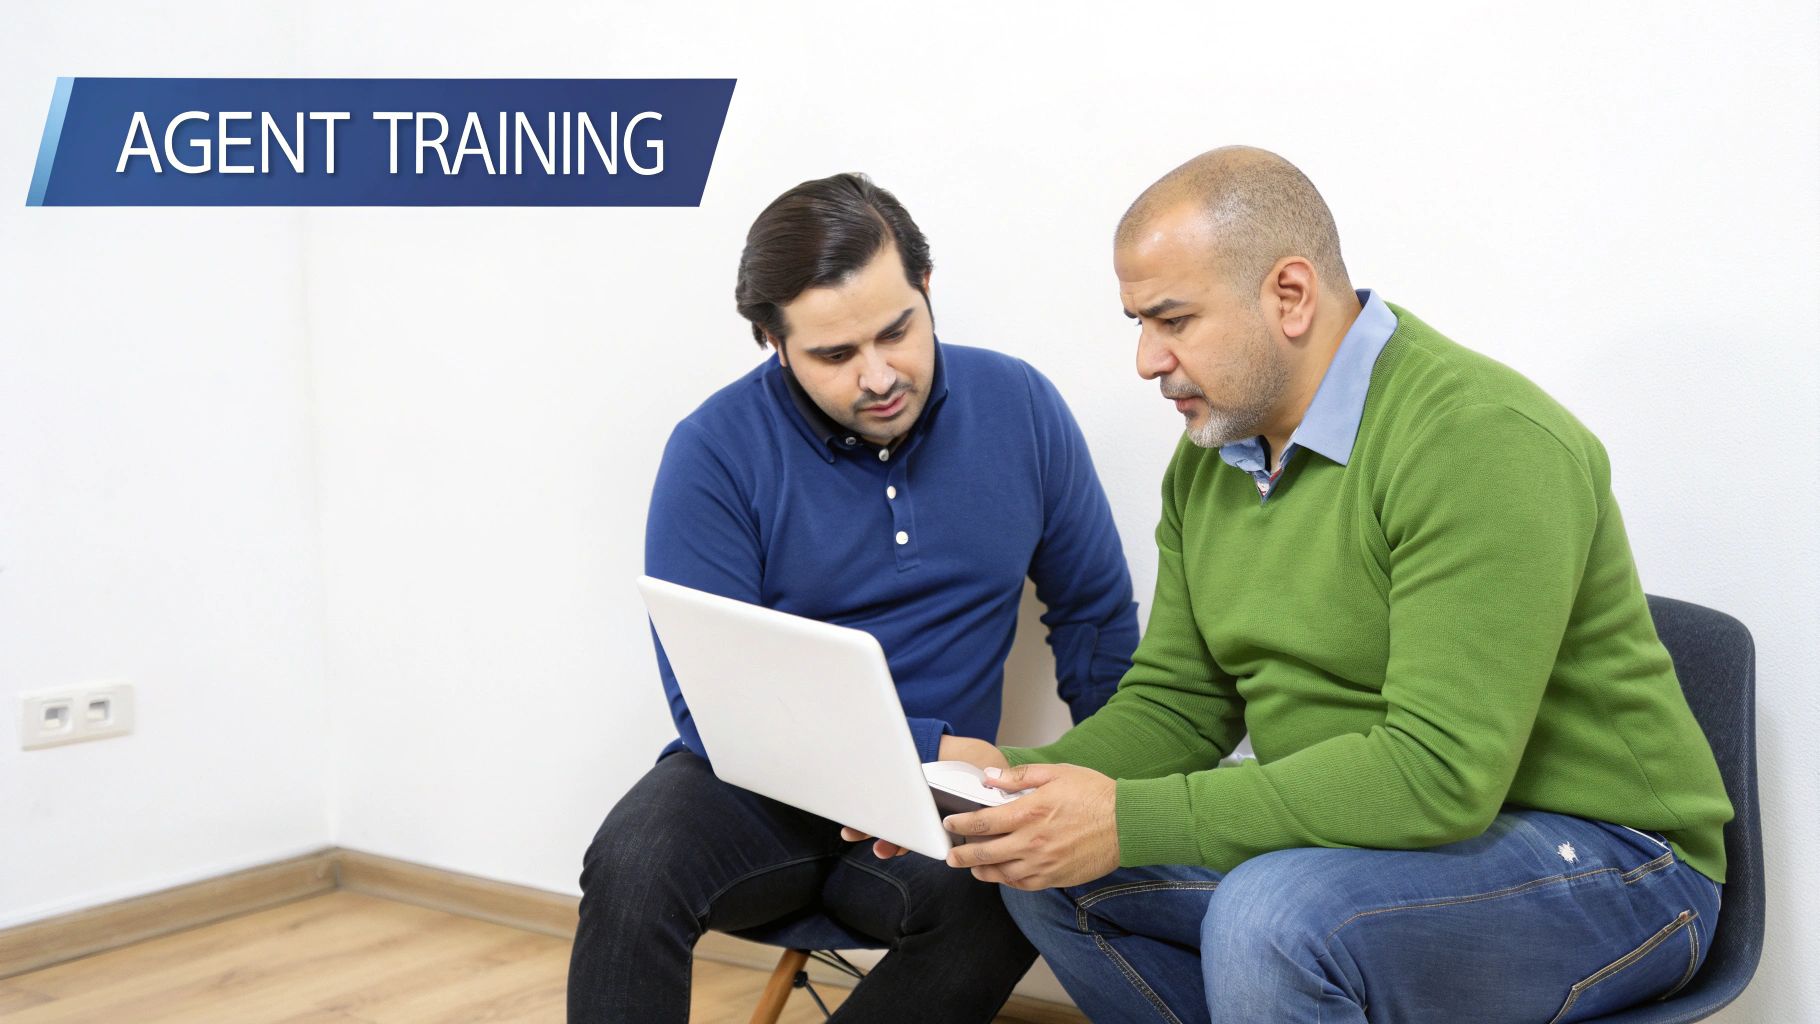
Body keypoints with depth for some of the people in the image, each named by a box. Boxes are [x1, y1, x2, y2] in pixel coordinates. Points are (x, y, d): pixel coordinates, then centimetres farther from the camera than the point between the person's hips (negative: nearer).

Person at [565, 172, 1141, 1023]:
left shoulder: (1020, 408, 0)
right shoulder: (715, 452, -9)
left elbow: (1096, 617, 12)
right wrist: (927, 751, -18)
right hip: (755, 785, -2)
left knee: (1013, 889, -33)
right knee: (633, 864, -35)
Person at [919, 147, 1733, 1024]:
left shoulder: (1485, 442, -23)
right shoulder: (1210, 456, 5)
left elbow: (1439, 771, -30)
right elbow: (1176, 704, 9)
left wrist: (1130, 821, -30)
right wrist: (1023, 774, -12)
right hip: (1353, 843, 8)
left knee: (1269, 915, -34)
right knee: (1044, 868, -3)